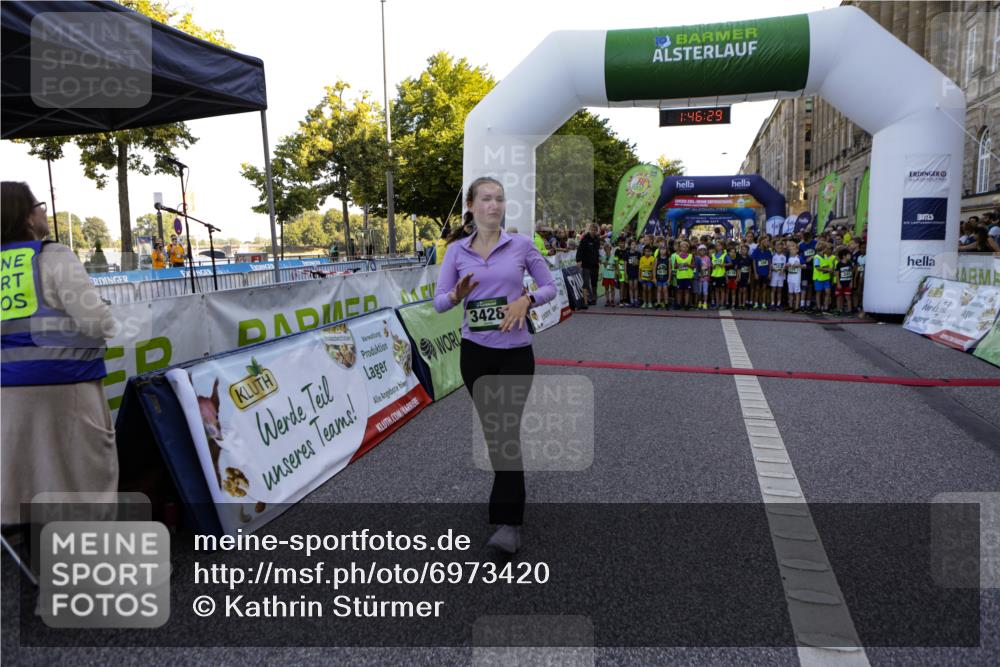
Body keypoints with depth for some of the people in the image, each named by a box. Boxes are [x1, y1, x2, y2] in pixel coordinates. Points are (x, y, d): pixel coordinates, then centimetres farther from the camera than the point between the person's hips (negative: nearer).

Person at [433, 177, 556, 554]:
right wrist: (457, 296, -22)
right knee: (491, 429, 13)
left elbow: (549, 287, 4)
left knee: (507, 431, -10)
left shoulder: (521, 245, -2)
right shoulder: (457, 251, 2)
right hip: (475, 352, 3)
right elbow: (439, 302, 1)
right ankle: (509, 497, 37)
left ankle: (508, 524, -7)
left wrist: (526, 300, -16)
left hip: (515, 352, -2)